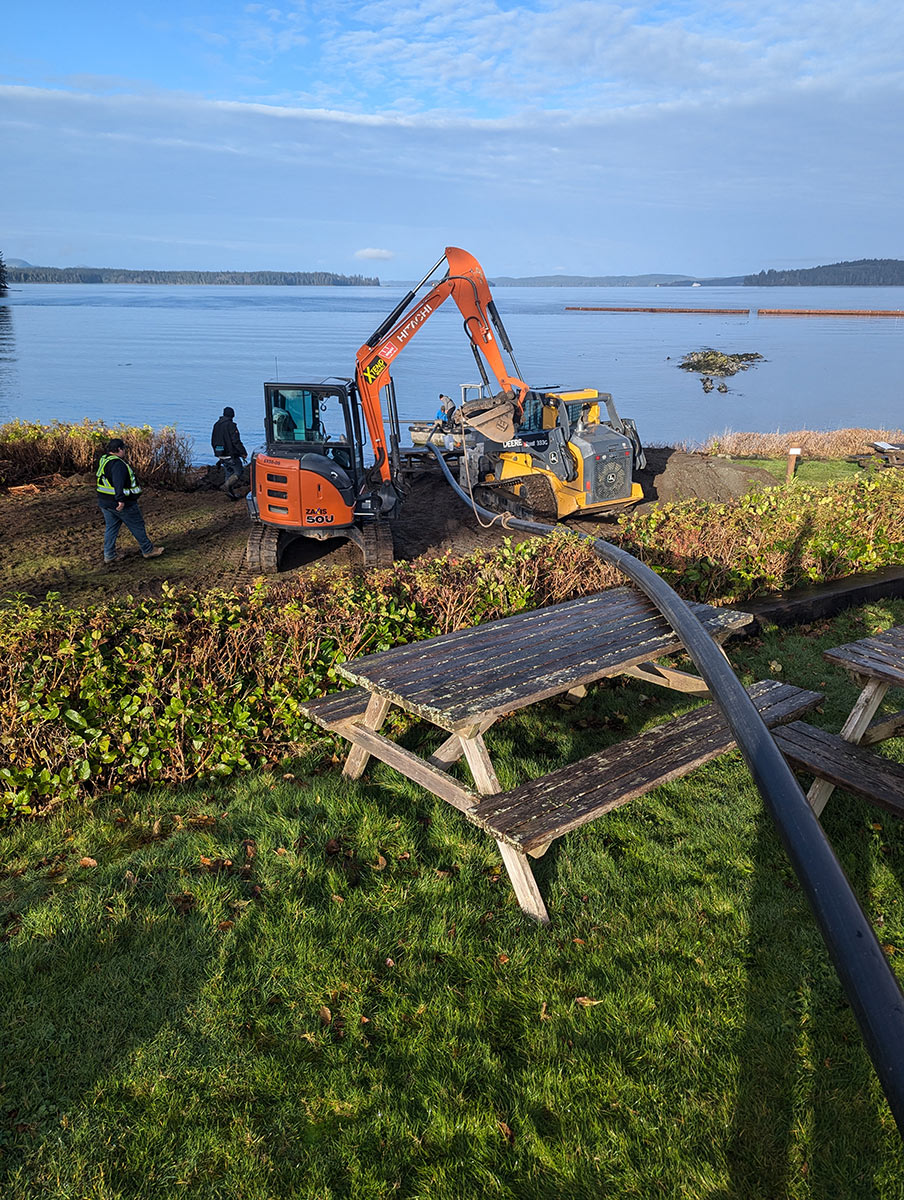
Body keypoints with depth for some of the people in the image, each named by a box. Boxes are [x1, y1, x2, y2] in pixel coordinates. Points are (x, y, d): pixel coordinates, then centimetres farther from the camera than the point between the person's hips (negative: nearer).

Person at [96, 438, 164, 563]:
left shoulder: (104, 460, 9)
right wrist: (121, 500, -35)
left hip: (104, 501, 9)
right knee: (137, 526, 5)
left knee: (110, 527, 13)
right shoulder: (118, 464, -22)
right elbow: (118, 483, -32)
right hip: (123, 504, -9)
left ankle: (109, 555, 14)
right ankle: (148, 550, 17)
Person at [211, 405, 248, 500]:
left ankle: (231, 494, 13)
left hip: (221, 456, 8)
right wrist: (243, 453, -12)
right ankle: (227, 485, -18)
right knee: (239, 472, 1)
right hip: (231, 455, -8)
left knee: (229, 473, 15)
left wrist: (218, 454, 27)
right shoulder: (230, 425, -14)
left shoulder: (216, 425, 11)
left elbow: (213, 442, 18)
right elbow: (236, 441, -19)